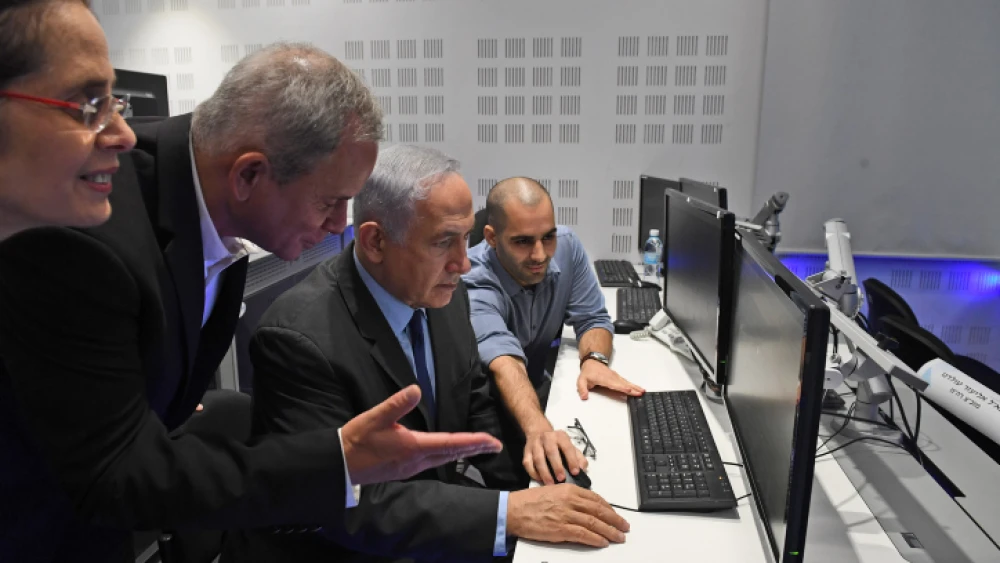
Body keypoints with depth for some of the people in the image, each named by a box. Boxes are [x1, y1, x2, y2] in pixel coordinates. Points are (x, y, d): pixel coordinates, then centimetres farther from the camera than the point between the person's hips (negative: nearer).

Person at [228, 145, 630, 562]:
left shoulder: (442, 295, -6)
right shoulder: (300, 336, -24)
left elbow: (475, 408, 5)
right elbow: (344, 504, -26)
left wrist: (534, 495, -8)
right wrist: (508, 513, -29)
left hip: (431, 526, 6)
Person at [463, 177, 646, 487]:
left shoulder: (567, 246, -12)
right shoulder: (473, 284, -30)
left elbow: (592, 318, -7)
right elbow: (505, 364, -44)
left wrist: (593, 359, -30)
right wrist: (539, 430, -62)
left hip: (539, 387, 6)